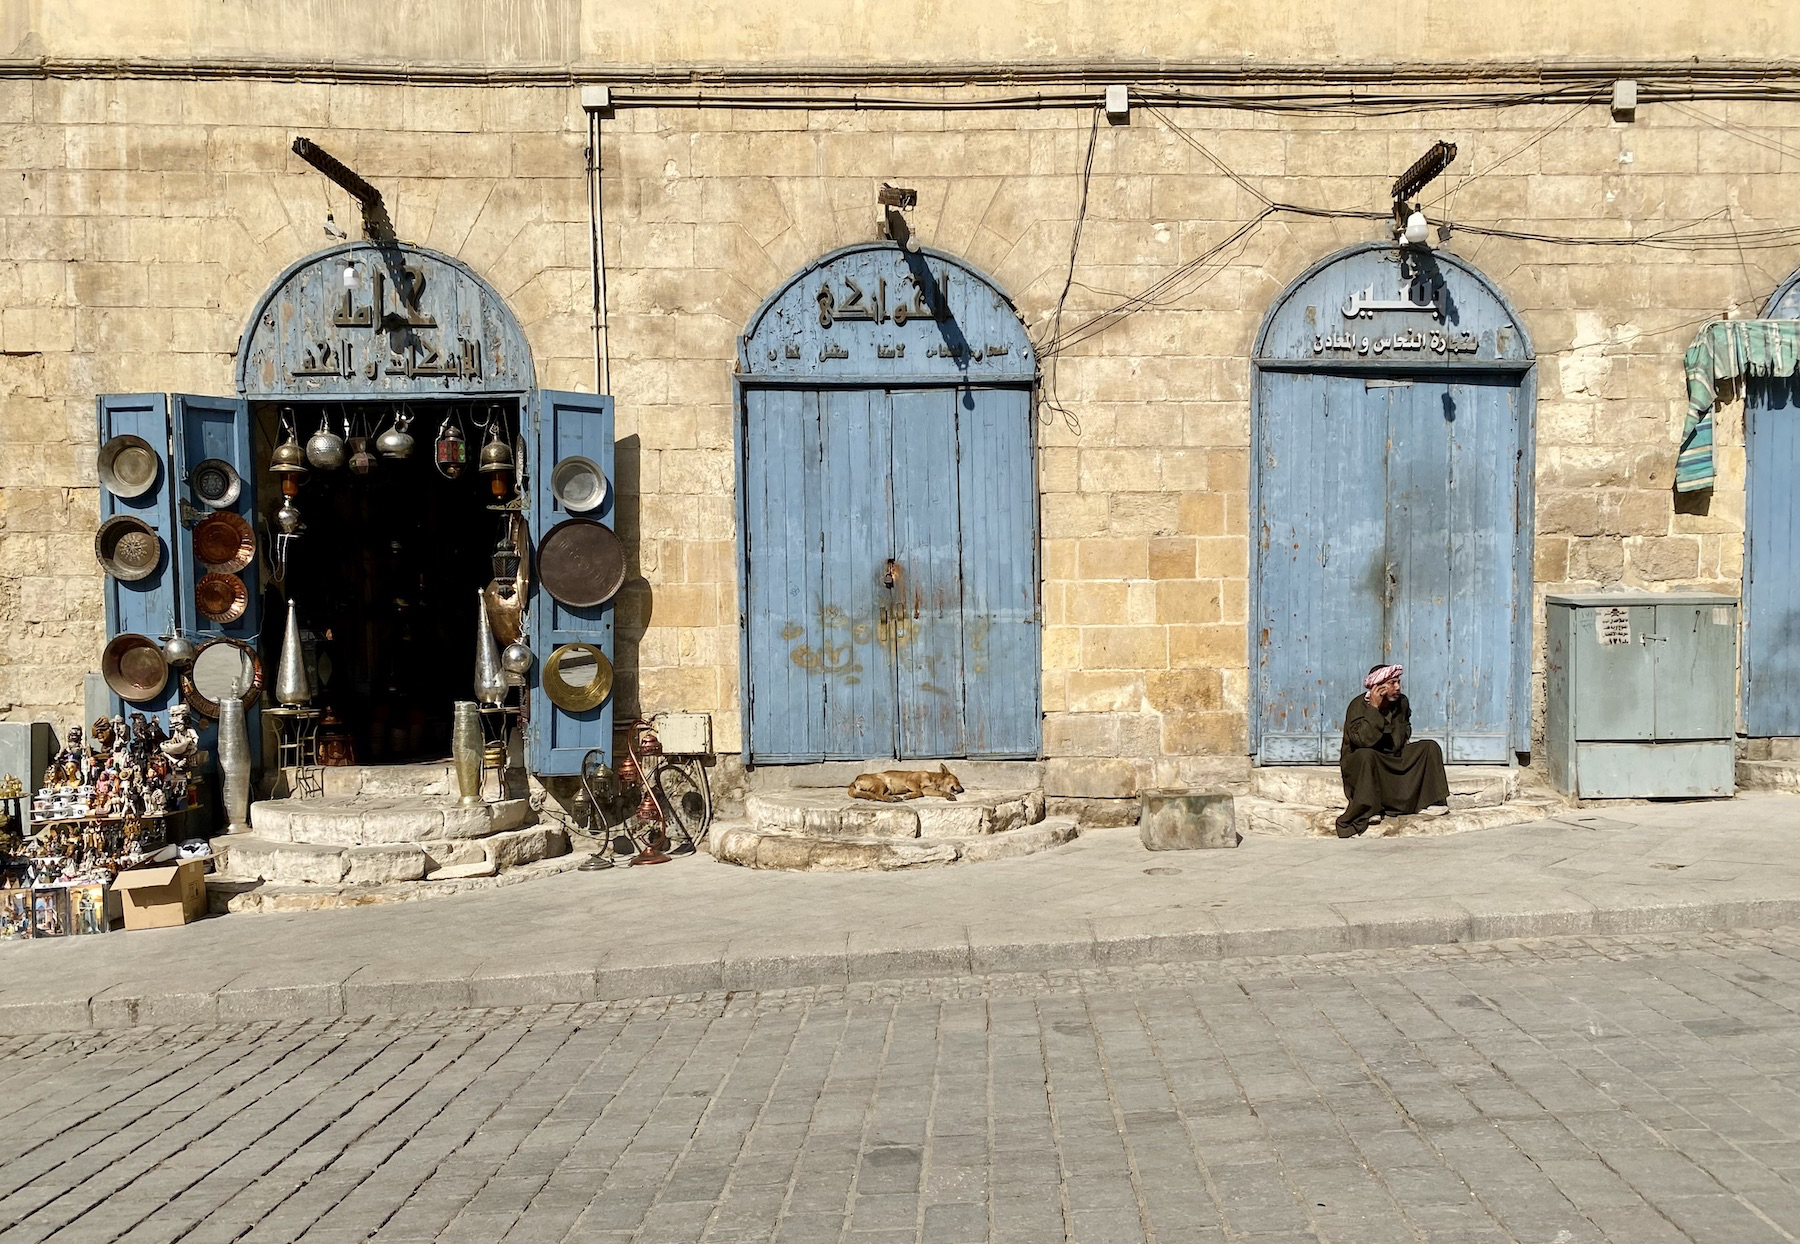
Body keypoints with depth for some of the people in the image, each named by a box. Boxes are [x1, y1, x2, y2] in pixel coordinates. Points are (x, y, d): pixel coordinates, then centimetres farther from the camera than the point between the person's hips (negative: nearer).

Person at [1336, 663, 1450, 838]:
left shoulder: (1402, 702, 2)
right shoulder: (1358, 706, -18)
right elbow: (1363, 740, -34)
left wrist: (1403, 740, 6)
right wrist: (1374, 708, -32)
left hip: (1394, 759, 7)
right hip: (1359, 763, -7)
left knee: (1430, 746, -3)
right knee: (1366, 755, -40)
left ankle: (1430, 802, -5)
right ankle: (1368, 811, -31)